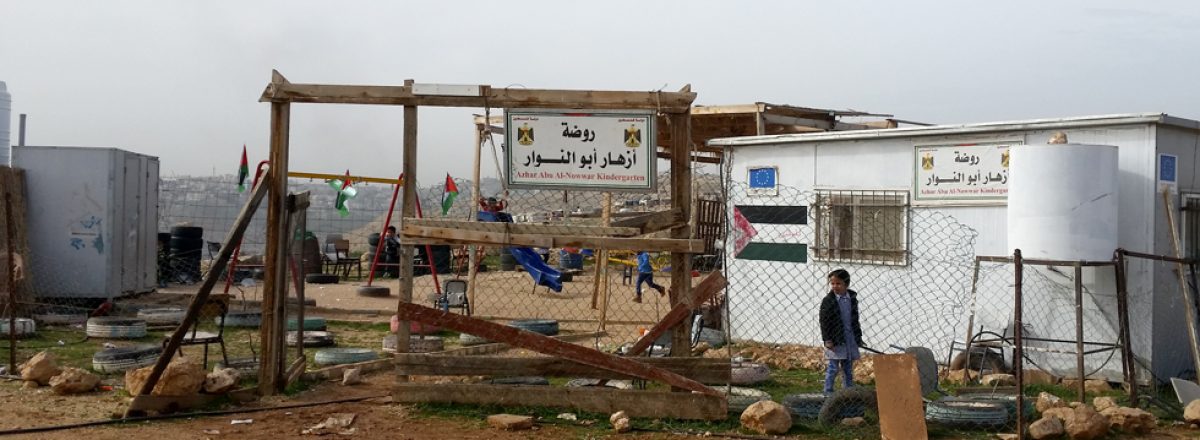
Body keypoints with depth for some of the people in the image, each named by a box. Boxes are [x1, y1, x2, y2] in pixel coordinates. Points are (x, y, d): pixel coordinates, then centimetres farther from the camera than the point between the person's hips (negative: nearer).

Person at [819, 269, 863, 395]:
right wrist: (827, 339, -14)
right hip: (835, 340, -5)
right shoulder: (828, 301, -7)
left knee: (848, 369, 12)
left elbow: (856, 320, 14)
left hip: (850, 339, 5)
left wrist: (858, 337, 12)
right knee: (833, 368, -2)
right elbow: (824, 322, -9)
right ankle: (828, 393, 6)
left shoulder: (852, 299, 7)